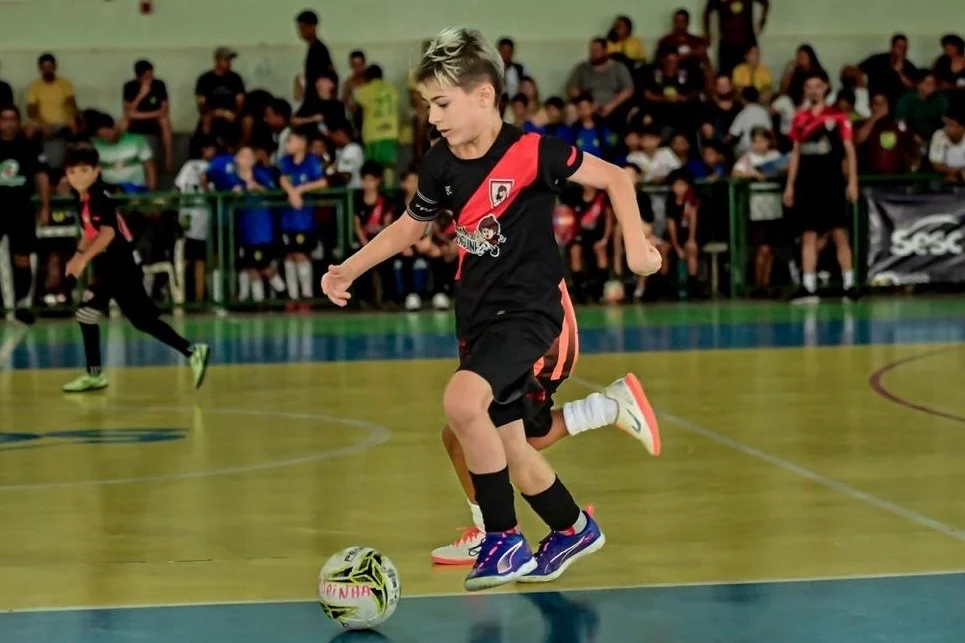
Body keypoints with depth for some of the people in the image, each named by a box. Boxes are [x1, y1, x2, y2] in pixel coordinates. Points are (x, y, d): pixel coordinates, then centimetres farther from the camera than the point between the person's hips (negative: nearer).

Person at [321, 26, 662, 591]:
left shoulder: (530, 153, -16)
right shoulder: (441, 163, 1)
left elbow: (615, 178, -6)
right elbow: (410, 226, 18)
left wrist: (636, 244, -15)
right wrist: (349, 270, 9)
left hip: (530, 310, -7)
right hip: (478, 316, 7)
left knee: (462, 400, -30)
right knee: (512, 453, 13)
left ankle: (505, 540, -15)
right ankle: (574, 529, 40)